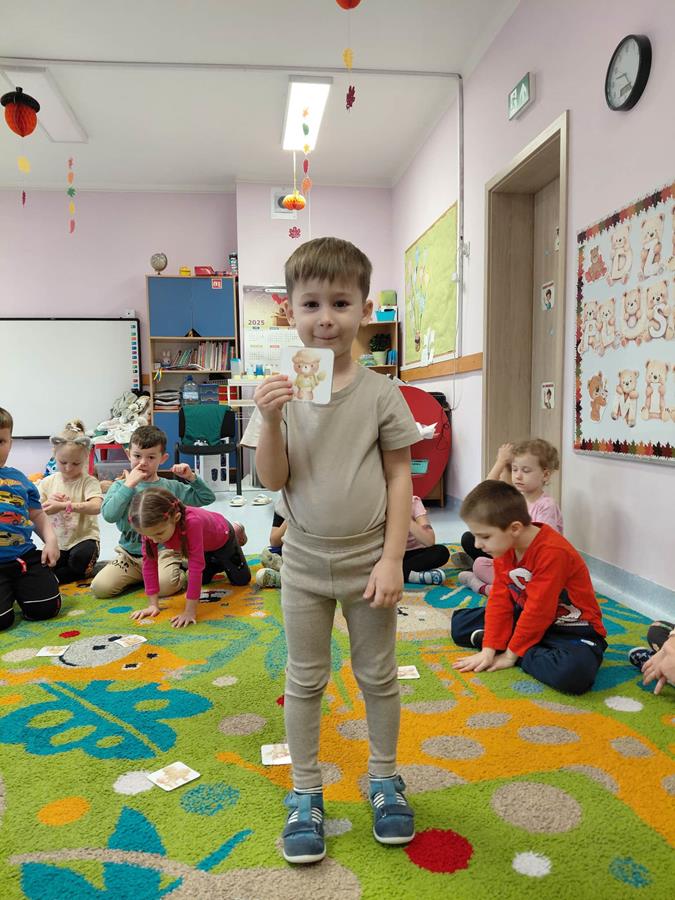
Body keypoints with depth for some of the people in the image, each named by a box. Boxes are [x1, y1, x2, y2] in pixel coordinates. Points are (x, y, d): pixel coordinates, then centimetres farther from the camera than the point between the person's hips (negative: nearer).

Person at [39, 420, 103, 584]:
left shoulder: (88, 482, -9)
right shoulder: (47, 482, 5)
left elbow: (96, 507, -28)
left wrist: (64, 505, -34)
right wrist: (49, 502, -13)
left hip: (84, 538, -4)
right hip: (56, 542, 5)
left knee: (80, 558, -36)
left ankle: (85, 569, -2)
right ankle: (82, 572, 3)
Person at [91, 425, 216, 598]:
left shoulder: (171, 487, 5)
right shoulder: (120, 486, 4)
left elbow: (208, 498, 5)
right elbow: (109, 515, -15)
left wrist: (191, 477, -7)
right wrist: (129, 484, -15)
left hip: (163, 552, -2)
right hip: (129, 554, 3)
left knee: (165, 585, -31)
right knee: (100, 587, -16)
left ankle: (183, 575, 4)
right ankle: (137, 576, 11)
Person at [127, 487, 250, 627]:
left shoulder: (192, 522, -52)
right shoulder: (150, 526, -35)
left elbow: (196, 566, -49)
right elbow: (149, 562, -26)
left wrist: (190, 612, -46)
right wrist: (153, 604, -28)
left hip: (222, 538, -5)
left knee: (241, 579, 14)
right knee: (204, 580, 23)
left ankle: (237, 533, 31)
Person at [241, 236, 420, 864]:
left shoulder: (380, 393, -9)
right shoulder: (280, 391, -7)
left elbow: (399, 477, -5)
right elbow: (272, 481, -9)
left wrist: (392, 558, -9)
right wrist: (271, 421, -26)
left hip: (367, 559, 0)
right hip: (305, 561, 1)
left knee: (378, 676, 16)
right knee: (304, 681, 15)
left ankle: (384, 778, 40)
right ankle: (305, 792, 34)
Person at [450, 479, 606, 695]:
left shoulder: (553, 552, -30)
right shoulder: (504, 548, -3)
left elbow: (538, 611, -26)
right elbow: (499, 600, -5)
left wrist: (511, 654, -18)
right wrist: (488, 649, -12)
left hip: (572, 628, -7)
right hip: (527, 619, 7)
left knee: (574, 673, -40)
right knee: (460, 623, 4)